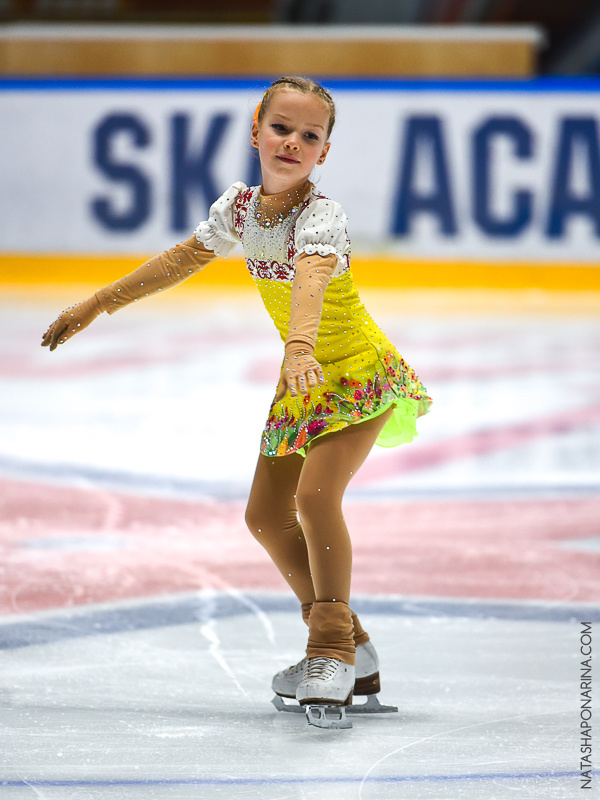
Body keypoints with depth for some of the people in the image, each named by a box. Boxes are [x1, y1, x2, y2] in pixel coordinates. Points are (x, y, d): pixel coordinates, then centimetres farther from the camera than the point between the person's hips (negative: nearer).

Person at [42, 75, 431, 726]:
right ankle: (347, 650, 20)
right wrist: (97, 305, 16)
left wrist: (301, 344, -68)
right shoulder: (239, 208, -6)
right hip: (303, 379, 8)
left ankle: (334, 651, -13)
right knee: (265, 514, 8)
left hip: (361, 377, -8)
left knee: (316, 494, -25)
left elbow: (312, 280, -48)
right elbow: (182, 260, 11)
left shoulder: (321, 216, -27)